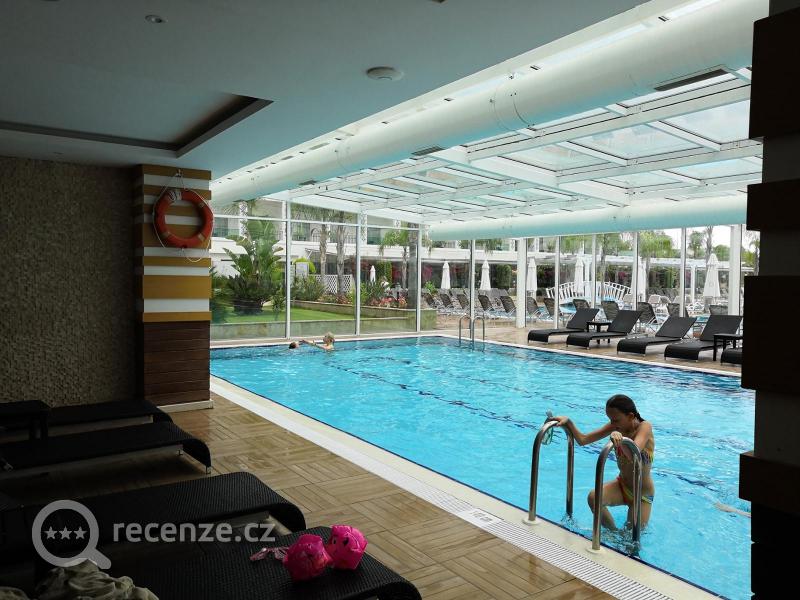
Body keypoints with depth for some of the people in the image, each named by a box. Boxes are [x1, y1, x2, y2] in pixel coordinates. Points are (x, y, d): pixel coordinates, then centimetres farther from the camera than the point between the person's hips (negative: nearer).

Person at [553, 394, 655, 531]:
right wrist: (568, 422, -23)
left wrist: (619, 438, -57)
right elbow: (583, 440, -8)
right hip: (621, 485, 4)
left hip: (642, 493, -4)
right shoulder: (616, 426, -6)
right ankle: (614, 532, 0)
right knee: (593, 497, -24)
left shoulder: (644, 427, -21)